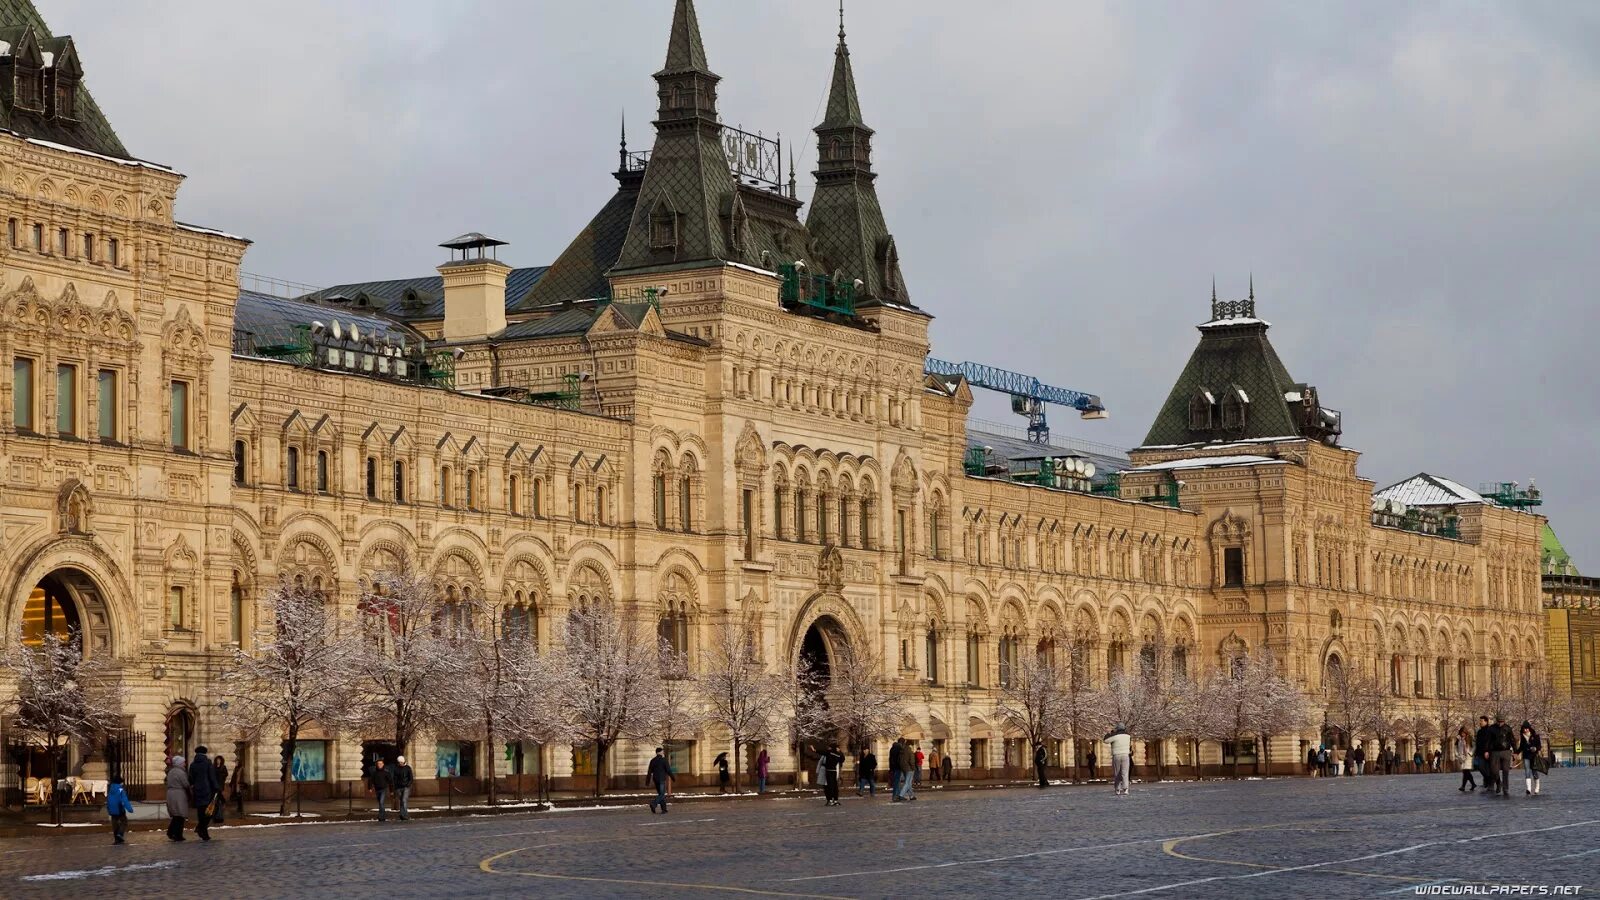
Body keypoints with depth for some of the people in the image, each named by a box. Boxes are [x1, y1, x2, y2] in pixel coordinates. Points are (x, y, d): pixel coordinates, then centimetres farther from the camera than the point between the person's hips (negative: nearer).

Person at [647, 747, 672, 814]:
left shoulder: (652, 760, 6)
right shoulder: (663, 760, -8)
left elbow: (650, 771, 6)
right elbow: (668, 770, -8)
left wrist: (648, 781, 9)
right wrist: (672, 778, 3)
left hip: (655, 779, 6)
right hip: (662, 779, -6)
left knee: (660, 794, 14)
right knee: (662, 794, -6)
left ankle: (664, 809, 13)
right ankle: (654, 804, -30)